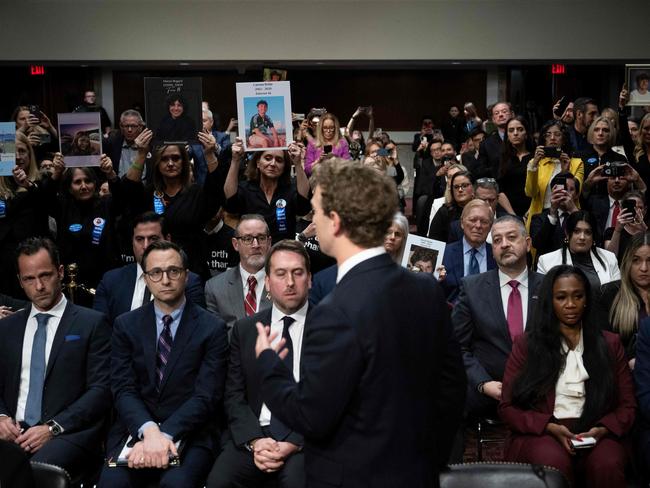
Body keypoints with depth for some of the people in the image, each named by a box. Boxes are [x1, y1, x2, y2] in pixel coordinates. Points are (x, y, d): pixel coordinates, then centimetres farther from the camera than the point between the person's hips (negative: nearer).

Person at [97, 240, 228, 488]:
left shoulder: (212, 328, 0)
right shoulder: (126, 325, 8)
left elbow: (206, 396, -7)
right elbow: (124, 389, -1)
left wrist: (164, 435, -21)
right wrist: (149, 431, -20)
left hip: (189, 434, -1)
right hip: (135, 431, 2)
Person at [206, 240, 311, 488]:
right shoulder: (244, 329, 12)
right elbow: (234, 395, 8)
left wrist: (295, 443, -13)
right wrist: (254, 440, -8)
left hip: (306, 438, -2)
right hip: (255, 434, 2)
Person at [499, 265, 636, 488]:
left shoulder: (609, 343, 15)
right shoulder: (526, 343, 9)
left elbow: (627, 405, 13)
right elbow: (507, 407, 6)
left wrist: (602, 429, -9)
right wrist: (551, 427, -11)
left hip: (595, 434, 1)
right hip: (541, 433, -1)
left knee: (608, 465, -33)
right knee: (554, 463, -34)